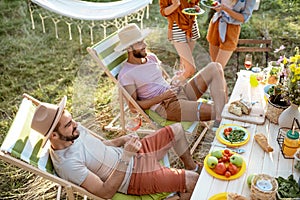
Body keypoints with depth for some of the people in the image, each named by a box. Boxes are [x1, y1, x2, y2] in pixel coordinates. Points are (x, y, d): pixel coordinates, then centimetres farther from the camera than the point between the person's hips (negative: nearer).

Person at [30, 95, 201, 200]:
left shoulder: (73, 130, -7)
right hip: (132, 178, -8)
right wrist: (126, 157, -35)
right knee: (192, 180, -14)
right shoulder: (67, 164, -31)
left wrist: (123, 139, -9)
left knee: (177, 130, 14)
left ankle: (192, 166, 39)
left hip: (132, 154, 8)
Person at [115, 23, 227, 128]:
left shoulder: (151, 57, 13)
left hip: (180, 92, 9)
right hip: (166, 107, -8)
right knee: (214, 111, -29)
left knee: (215, 68, -9)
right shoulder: (125, 75, -9)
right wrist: (162, 97, -16)